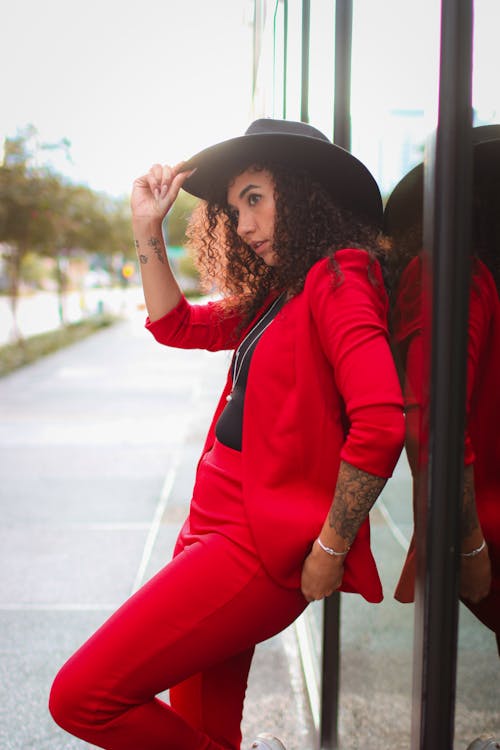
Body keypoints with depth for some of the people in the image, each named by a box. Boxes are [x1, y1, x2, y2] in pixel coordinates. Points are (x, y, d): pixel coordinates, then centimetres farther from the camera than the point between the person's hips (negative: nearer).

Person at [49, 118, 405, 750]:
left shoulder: (338, 279, -12)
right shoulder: (275, 293, 16)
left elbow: (380, 425, -23)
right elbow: (175, 325, 25)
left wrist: (331, 550, -17)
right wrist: (148, 230, 13)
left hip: (264, 545, -9)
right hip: (217, 526, 9)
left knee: (82, 697, -11)